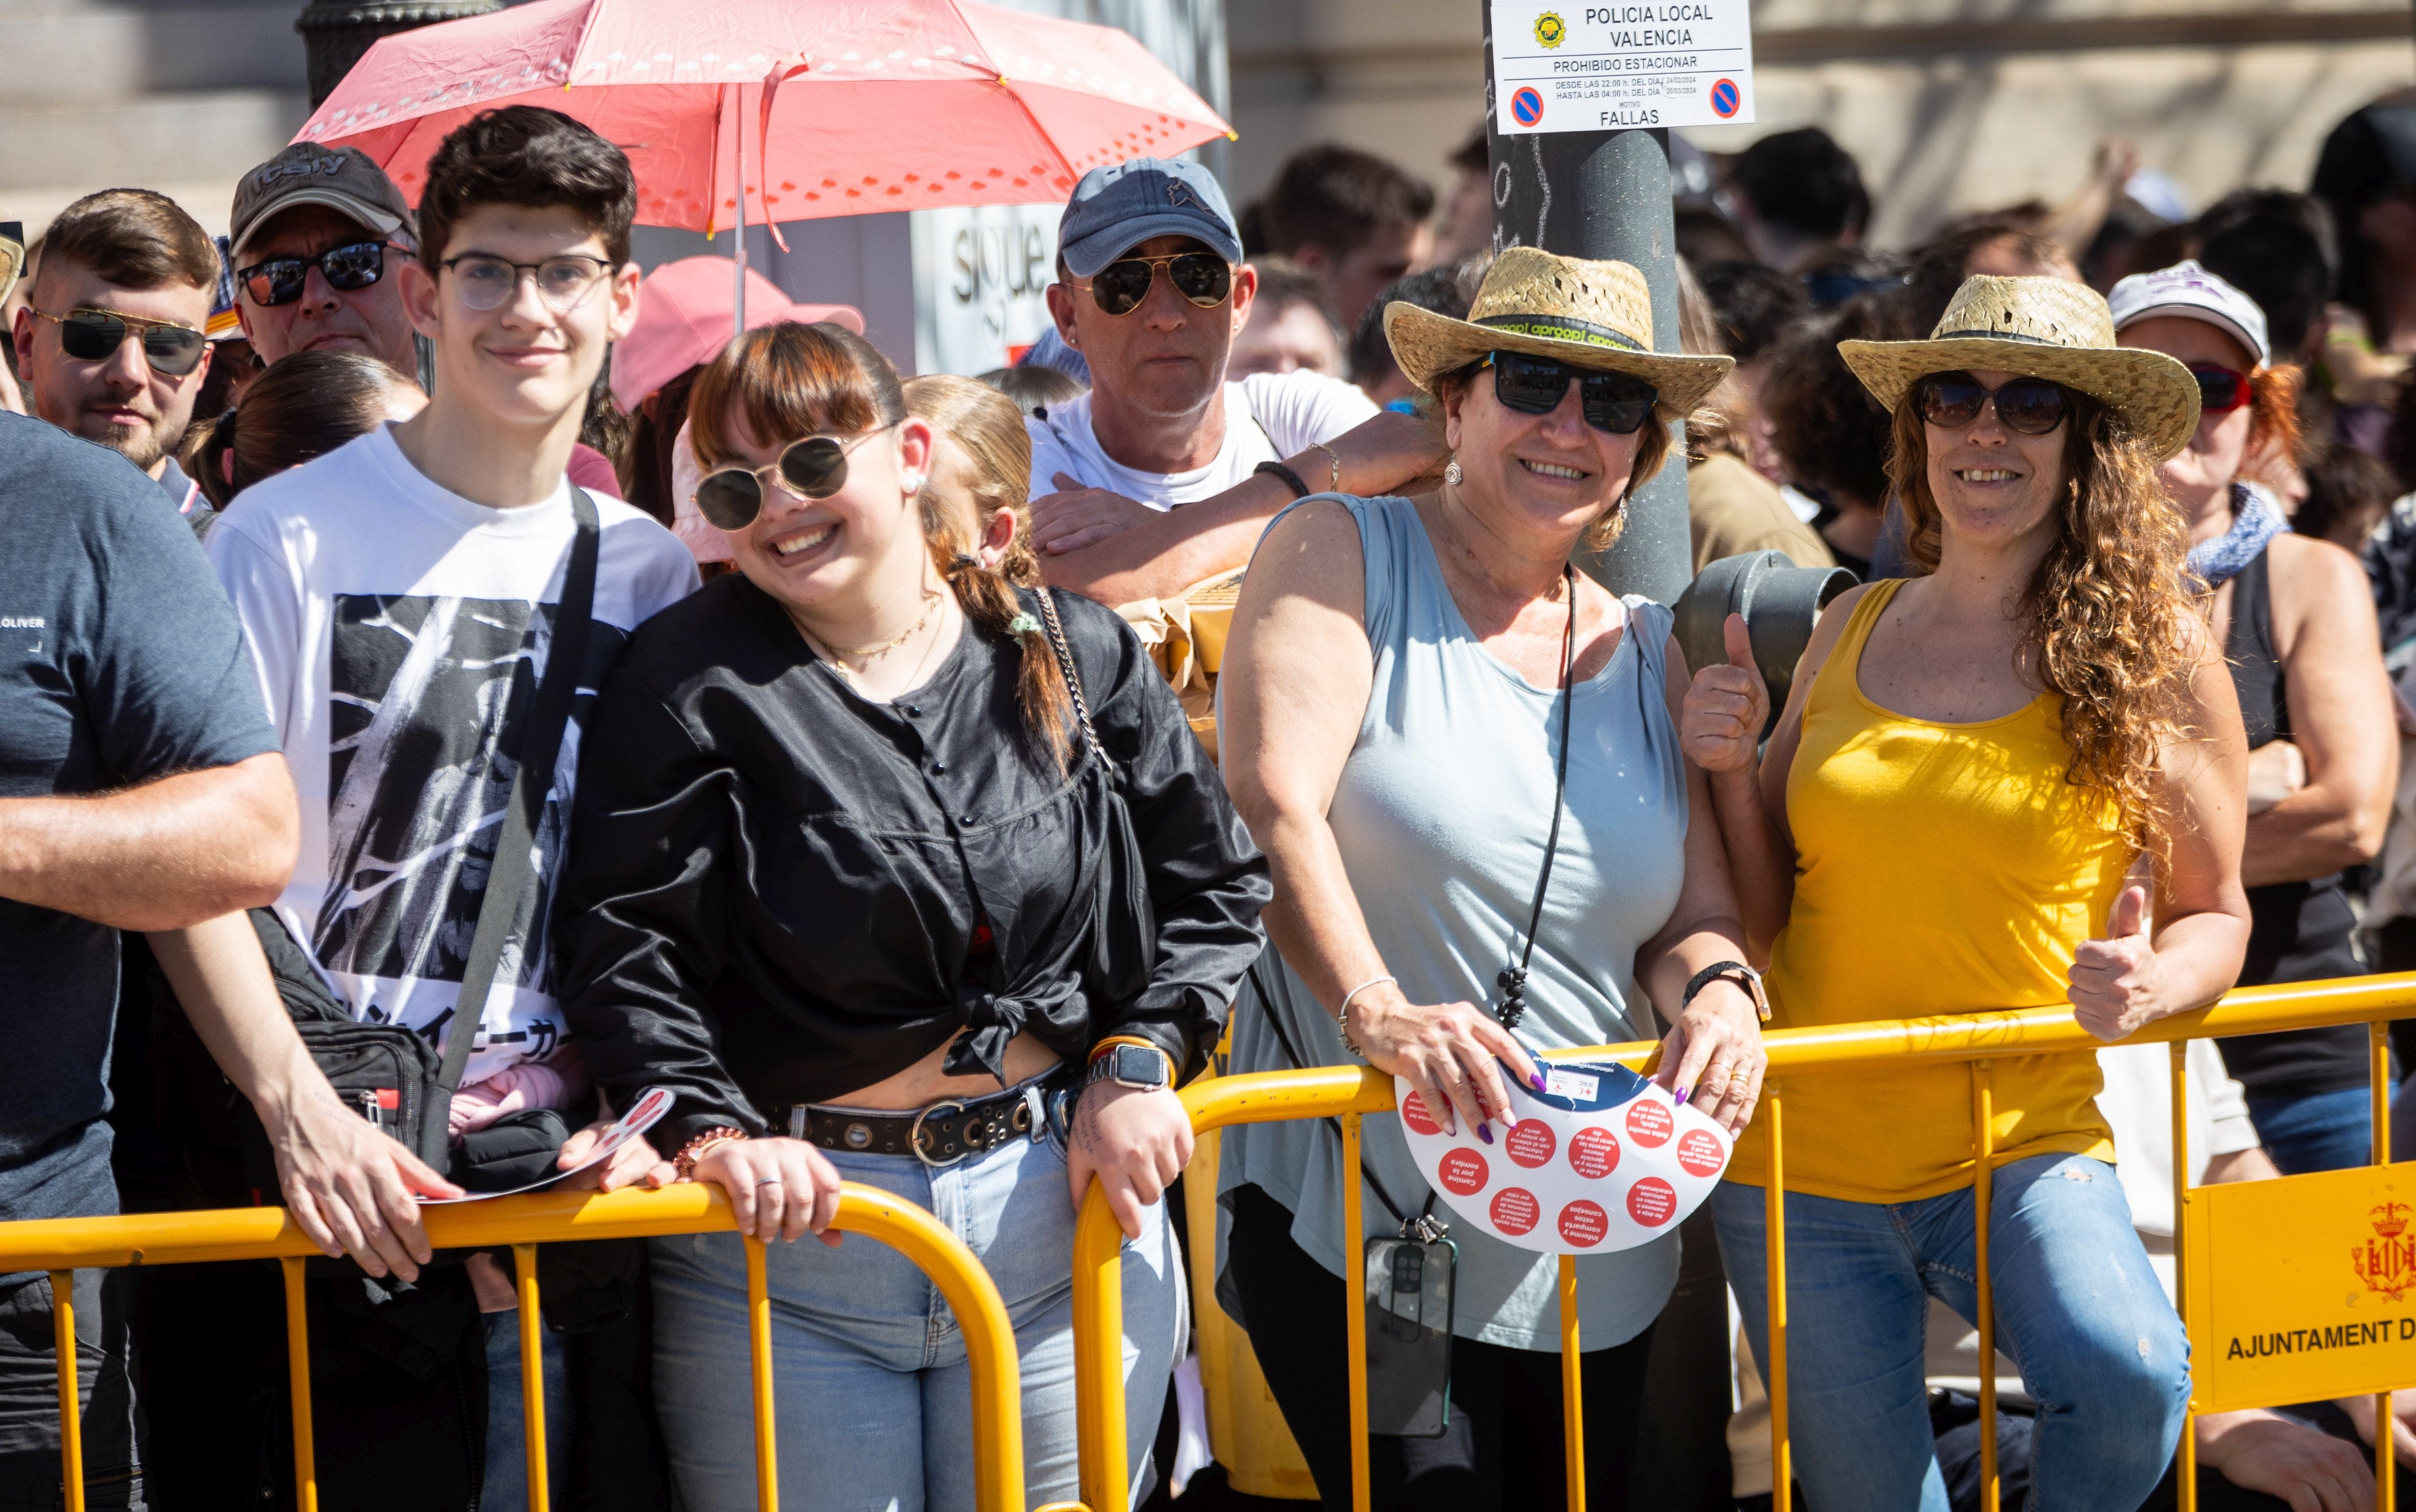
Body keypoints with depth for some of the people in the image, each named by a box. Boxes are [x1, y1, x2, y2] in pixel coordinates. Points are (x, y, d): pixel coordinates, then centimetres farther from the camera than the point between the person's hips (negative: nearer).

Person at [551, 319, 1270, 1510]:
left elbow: (1211, 881, 12)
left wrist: (1137, 1063, 0)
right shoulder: (690, 684, -4)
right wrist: (711, 1129, -20)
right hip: (788, 1232, -2)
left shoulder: (1072, 657, 4)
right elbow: (626, 944, -8)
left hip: (1071, 1213, 2)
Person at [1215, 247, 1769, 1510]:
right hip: (1353, 1213, -5)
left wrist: (1712, 987, -11)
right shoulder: (1344, 554, -1)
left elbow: (1696, 917, 14)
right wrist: (1375, 1013, -30)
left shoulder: (1646, 652, 15)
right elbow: (1272, 802, -15)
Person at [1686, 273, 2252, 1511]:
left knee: (2131, 1380, -31)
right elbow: (1766, 914, 13)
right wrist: (1732, 766, -4)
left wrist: (2152, 982, -17)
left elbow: (2214, 915, 5)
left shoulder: (2157, 660, -3)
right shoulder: (1850, 632, 6)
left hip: (2023, 1147, -3)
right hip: (1802, 1156, 3)